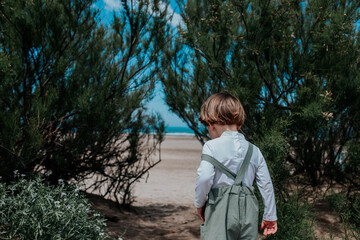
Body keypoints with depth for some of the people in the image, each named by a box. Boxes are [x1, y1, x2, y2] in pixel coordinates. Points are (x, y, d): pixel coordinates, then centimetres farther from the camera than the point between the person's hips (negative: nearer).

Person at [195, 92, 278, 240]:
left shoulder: (212, 146, -5)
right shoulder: (254, 150, 10)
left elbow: (204, 177, -18)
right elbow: (266, 184, 11)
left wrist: (199, 203, -1)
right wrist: (270, 216, 20)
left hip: (220, 209, -5)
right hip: (248, 211, 5)